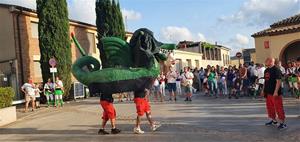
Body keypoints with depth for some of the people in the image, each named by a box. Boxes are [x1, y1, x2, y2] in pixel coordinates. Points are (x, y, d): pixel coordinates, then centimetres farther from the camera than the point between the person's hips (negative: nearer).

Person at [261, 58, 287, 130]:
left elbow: (278, 81, -18)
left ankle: (282, 123, 5)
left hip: (275, 93, -9)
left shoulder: (276, 70, -13)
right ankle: (273, 120, 30)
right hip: (268, 93, 9)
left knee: (278, 108, -4)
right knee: (270, 107, 16)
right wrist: (263, 90, 18)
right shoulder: (266, 70, 13)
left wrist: (276, 91, -23)